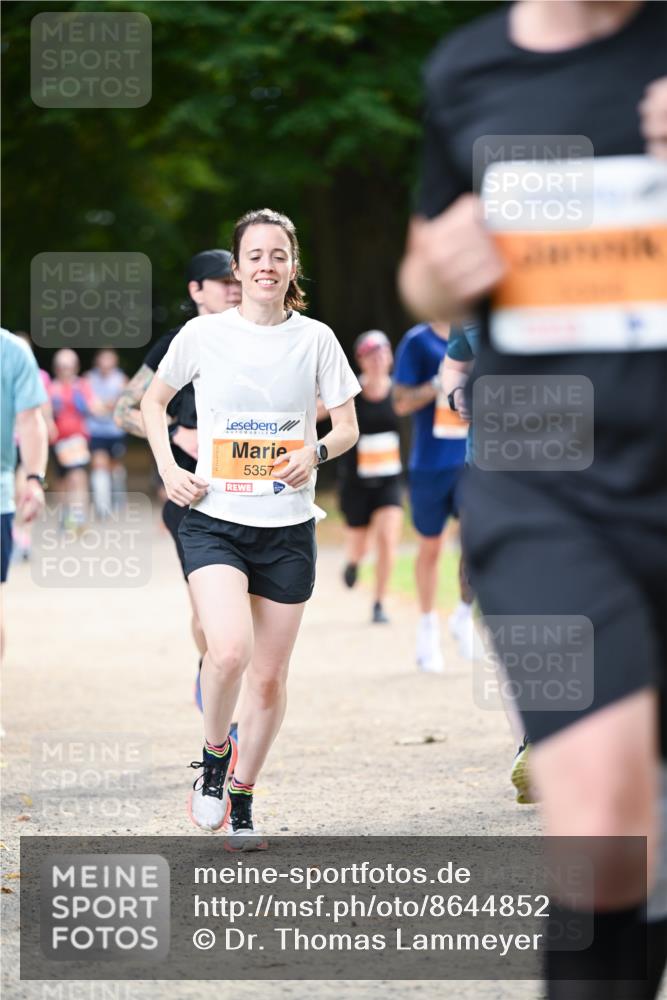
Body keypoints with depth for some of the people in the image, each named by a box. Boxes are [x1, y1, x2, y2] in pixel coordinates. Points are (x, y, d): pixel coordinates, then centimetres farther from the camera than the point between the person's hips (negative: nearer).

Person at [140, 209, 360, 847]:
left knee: (269, 676, 5)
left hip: (288, 529, 2)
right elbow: (155, 399, 14)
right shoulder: (202, 335, -1)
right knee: (229, 649, -23)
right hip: (214, 521, -2)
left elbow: (347, 424, 9)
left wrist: (319, 451, -13)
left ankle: (241, 796, 24)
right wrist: (168, 469, 1)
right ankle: (213, 759, 4)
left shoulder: (315, 339, 1)